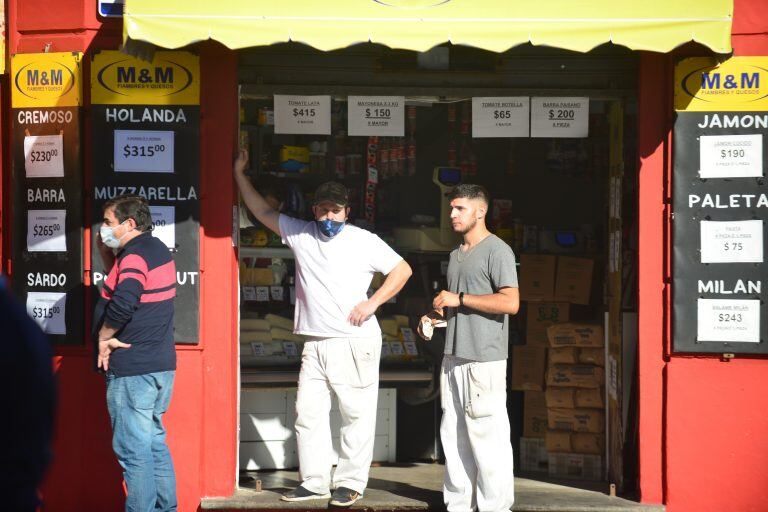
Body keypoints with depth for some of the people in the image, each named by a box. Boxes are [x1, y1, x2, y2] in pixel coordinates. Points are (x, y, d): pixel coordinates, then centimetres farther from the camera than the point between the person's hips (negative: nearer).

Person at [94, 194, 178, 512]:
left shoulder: (135, 255, -16)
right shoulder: (157, 250, 14)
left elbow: (122, 303, -30)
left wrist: (104, 337, -15)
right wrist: (106, 254, 12)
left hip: (132, 369, -10)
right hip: (161, 364, 10)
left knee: (133, 449, -6)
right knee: (155, 442, 16)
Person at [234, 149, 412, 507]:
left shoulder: (364, 241, -2)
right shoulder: (300, 234, 10)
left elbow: (402, 270, 1)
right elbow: (262, 211, 20)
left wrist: (372, 303, -7)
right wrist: (240, 175, 19)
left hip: (355, 342, -5)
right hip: (315, 344, 5)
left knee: (356, 414, -3)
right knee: (308, 413, 5)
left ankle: (350, 484, 2)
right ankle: (314, 482, 12)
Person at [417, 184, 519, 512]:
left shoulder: (497, 251, -7)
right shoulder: (456, 255, 19)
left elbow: (510, 302, -18)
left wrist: (459, 299, -15)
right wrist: (434, 316, 11)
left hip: (484, 360, -8)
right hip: (453, 358, 8)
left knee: (487, 436, -8)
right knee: (454, 435, 8)